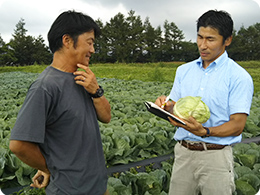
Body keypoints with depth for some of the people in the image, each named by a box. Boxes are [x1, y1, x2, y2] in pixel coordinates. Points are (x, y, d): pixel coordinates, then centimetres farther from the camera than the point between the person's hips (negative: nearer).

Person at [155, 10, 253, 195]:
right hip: (183, 152, 4)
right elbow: (175, 110, 11)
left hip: (216, 156, -4)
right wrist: (167, 107, -12)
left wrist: (205, 131, -26)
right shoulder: (183, 70, 9)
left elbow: (237, 126, -10)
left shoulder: (239, 77, -7)